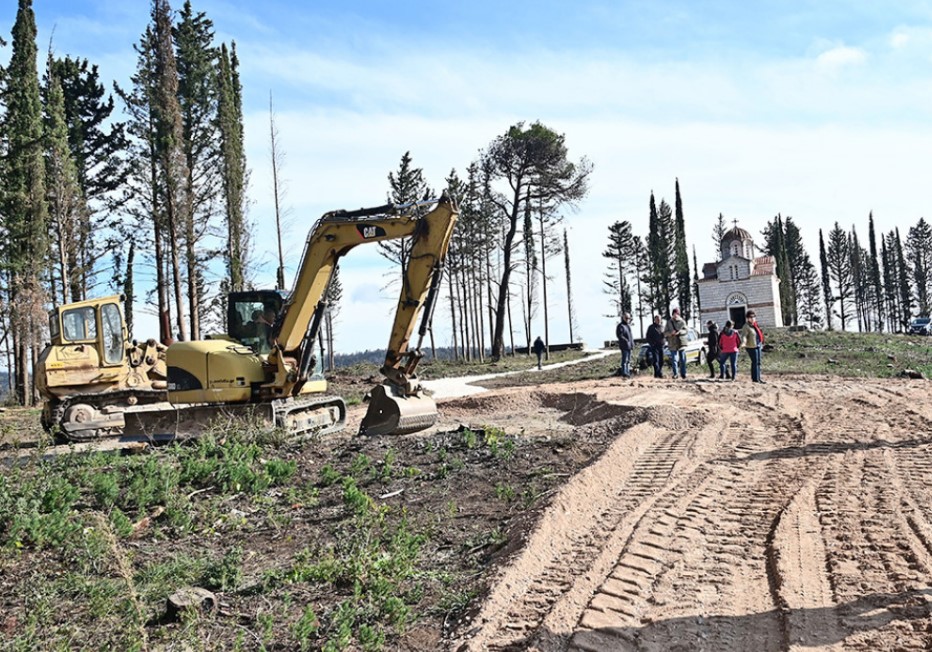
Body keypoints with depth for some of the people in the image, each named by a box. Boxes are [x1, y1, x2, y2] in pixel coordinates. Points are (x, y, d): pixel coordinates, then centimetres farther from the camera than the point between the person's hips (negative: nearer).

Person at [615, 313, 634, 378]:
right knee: (625, 360, -12)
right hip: (624, 346, -9)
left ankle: (627, 373, 16)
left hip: (629, 346, 9)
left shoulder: (628, 325, 19)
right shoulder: (620, 326, -8)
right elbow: (619, 336, -17)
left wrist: (632, 343, 15)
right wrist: (626, 341, -21)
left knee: (628, 360, 11)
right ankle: (624, 373, -15)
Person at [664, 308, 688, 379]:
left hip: (682, 343, 1)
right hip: (673, 344, 0)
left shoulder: (682, 321, 6)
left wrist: (680, 332, -18)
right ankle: (675, 374, 1)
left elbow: (686, 330, 0)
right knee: (674, 360, -3)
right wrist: (671, 333, -17)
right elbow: (665, 332, 3)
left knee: (683, 359, 3)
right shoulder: (669, 322, 6)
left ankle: (683, 373, 12)